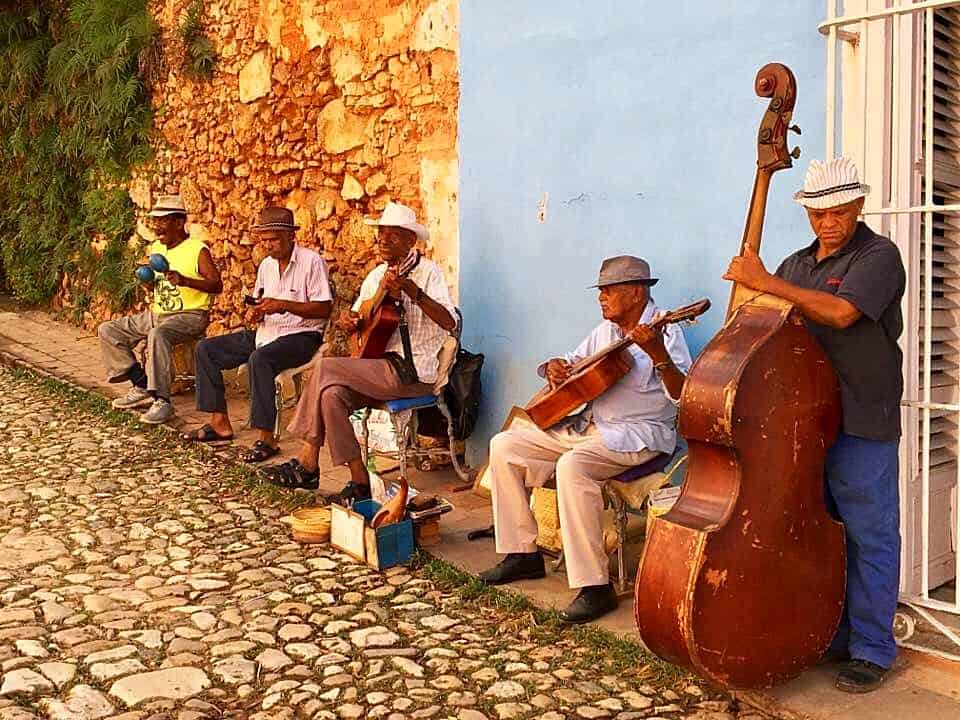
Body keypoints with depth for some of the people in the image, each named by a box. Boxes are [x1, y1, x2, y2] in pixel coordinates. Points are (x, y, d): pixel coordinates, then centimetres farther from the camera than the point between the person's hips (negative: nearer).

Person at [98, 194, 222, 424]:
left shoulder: (197, 250, -11)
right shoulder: (156, 248, 11)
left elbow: (217, 285, -19)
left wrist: (184, 281, -32)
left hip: (189, 316, -9)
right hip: (157, 313, 9)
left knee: (158, 335, -39)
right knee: (108, 331, 3)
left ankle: (162, 400, -32)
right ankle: (142, 387, 3)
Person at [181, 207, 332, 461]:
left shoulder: (312, 262, -10)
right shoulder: (266, 265, 13)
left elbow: (324, 309, -15)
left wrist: (282, 305, -22)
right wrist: (254, 313, -3)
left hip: (301, 335, -8)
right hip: (266, 332, 9)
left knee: (259, 359, -38)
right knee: (206, 349, 2)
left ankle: (266, 438, -30)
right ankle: (219, 423, 3)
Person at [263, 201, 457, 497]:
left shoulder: (428, 271, -8)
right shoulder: (377, 275, 16)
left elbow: (449, 322, -24)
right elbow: (357, 316, 27)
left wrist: (413, 291, -37)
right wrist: (348, 321, 2)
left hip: (413, 373, -7)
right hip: (380, 368, 8)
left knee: (325, 368, -19)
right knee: (332, 394, -19)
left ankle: (308, 464, -7)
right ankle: (360, 481, -12)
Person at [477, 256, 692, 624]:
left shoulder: (664, 332, -10)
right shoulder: (605, 330, 15)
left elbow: (683, 396, -22)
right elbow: (572, 362, 26)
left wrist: (657, 354, -38)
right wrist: (555, 366, 2)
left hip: (637, 435, -9)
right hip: (588, 426, 9)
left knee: (572, 466, -38)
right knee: (504, 445, 0)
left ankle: (595, 586, -29)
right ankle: (523, 553, 7)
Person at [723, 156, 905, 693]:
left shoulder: (879, 256, -7)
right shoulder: (797, 265, 16)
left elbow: (839, 312, -24)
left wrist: (766, 283, -20)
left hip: (862, 427, -7)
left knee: (869, 538, 1)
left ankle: (872, 650, 13)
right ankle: (830, 636, 28)